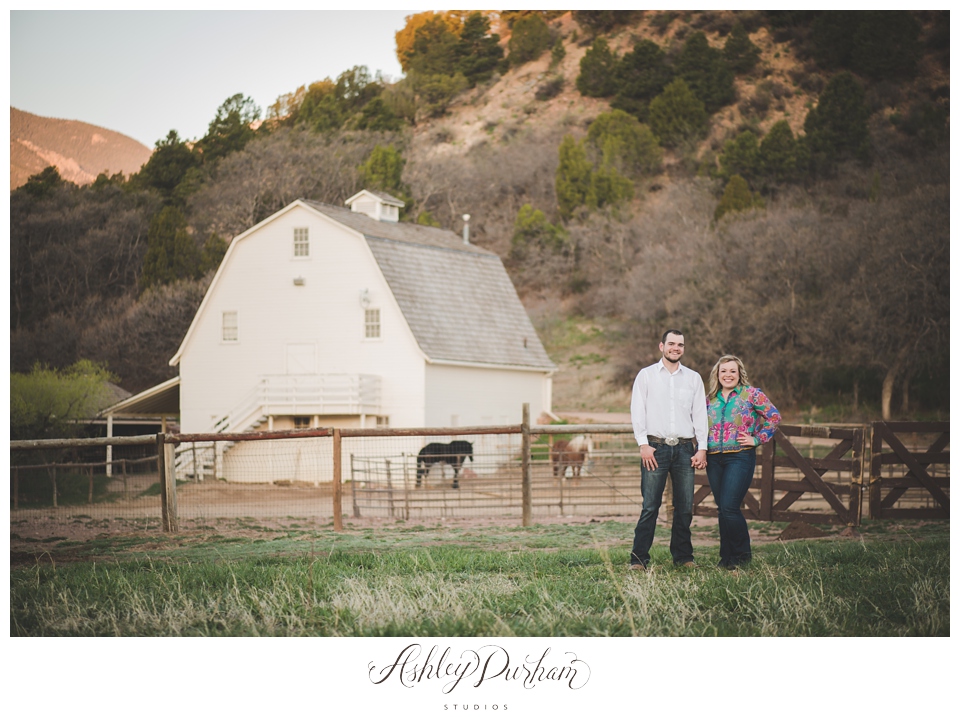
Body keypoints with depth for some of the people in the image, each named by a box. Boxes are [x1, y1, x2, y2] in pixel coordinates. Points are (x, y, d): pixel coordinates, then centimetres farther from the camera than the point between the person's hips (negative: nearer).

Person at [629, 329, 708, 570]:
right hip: (656, 448, -3)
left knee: (685, 507, 3)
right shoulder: (646, 375, 7)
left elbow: (700, 414, 11)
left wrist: (702, 448, 2)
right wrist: (643, 445, -7)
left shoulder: (693, 378, 13)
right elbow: (637, 412, 3)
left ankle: (683, 556, 13)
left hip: (685, 448, 3)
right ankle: (638, 558, -4)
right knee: (650, 507, -7)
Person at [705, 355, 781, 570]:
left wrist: (758, 439, -7)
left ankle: (742, 554, 4)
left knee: (729, 508, -12)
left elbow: (774, 416, -3)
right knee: (722, 510, 8)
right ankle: (726, 556, 16)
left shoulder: (751, 394, -1)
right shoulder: (710, 399, 13)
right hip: (714, 459, 5)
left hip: (740, 457, -5)